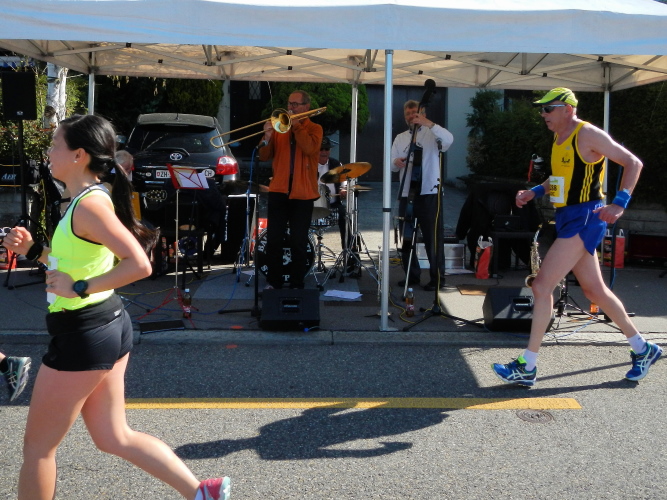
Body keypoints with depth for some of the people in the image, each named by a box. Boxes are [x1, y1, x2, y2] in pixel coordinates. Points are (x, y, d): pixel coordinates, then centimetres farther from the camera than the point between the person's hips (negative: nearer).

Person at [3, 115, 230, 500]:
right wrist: (33, 250, 9)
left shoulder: (90, 204, -20)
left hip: (86, 336, -10)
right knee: (114, 437, 19)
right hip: (106, 325, 10)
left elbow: (139, 266, -29)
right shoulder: (85, 199, 10)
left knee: (38, 447, 8)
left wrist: (78, 288, -24)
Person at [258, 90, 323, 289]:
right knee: (273, 239, 0)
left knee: (299, 242, 1)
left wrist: (296, 125, -13)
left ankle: (297, 284, 9)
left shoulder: (314, 129, 6)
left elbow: (310, 148, -16)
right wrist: (267, 138, -10)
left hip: (302, 192, -2)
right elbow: (264, 157, 7)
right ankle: (273, 282, 9)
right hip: (279, 190, 3)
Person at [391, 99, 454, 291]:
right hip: (406, 193, 5)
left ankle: (437, 277, 5)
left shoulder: (432, 134, 2)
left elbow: (449, 139, -21)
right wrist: (395, 162, -15)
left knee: (433, 236, -3)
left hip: (429, 193, -5)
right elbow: (392, 164, 10)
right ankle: (411, 275, 22)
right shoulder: (400, 138, 16)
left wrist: (428, 123, -31)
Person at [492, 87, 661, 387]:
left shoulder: (588, 135, -12)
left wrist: (619, 204, -24)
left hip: (584, 219, -10)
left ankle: (527, 368, -7)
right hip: (568, 220, 10)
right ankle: (642, 349, 30)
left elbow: (633, 163, -13)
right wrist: (534, 192, 11)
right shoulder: (559, 138, 14)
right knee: (594, 290, 15)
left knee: (542, 286, -13)